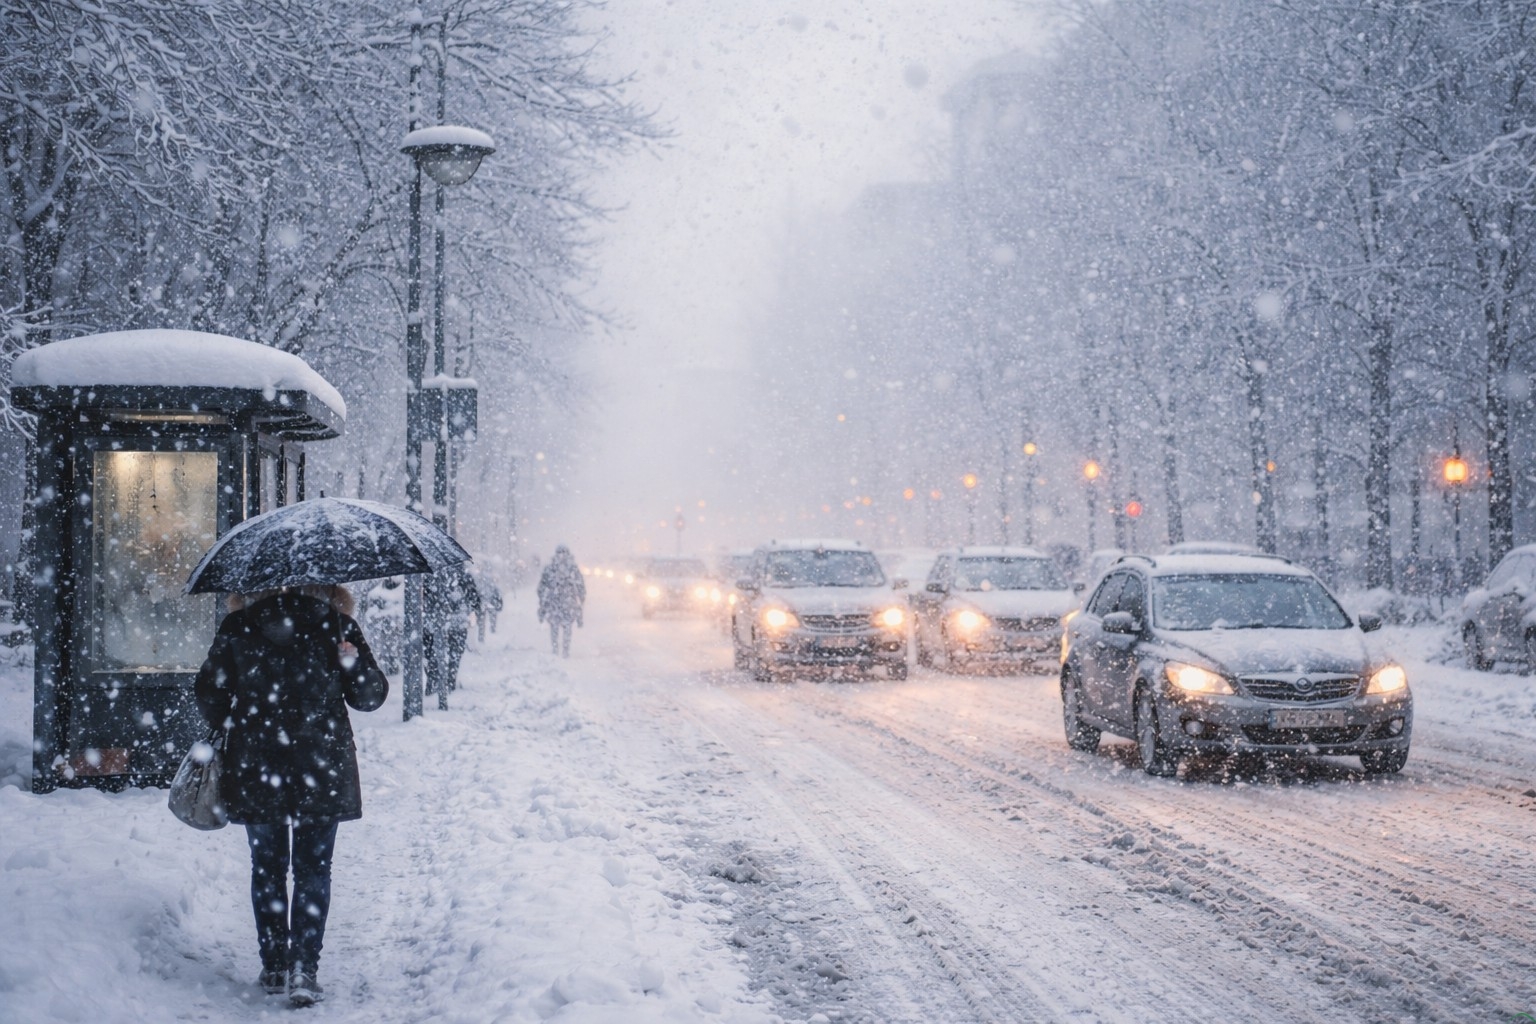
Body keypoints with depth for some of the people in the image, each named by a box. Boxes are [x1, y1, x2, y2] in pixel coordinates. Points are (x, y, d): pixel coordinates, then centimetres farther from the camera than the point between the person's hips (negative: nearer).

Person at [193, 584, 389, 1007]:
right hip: (321, 771, -1)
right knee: (313, 870, 7)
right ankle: (304, 969, -2)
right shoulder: (337, 625, -1)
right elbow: (369, 695, -2)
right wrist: (355, 662, -12)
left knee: (267, 868, 14)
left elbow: (209, 694, 6)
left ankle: (274, 968, 17)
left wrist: (227, 727, 22)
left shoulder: (237, 626, 0)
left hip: (256, 770, 1)